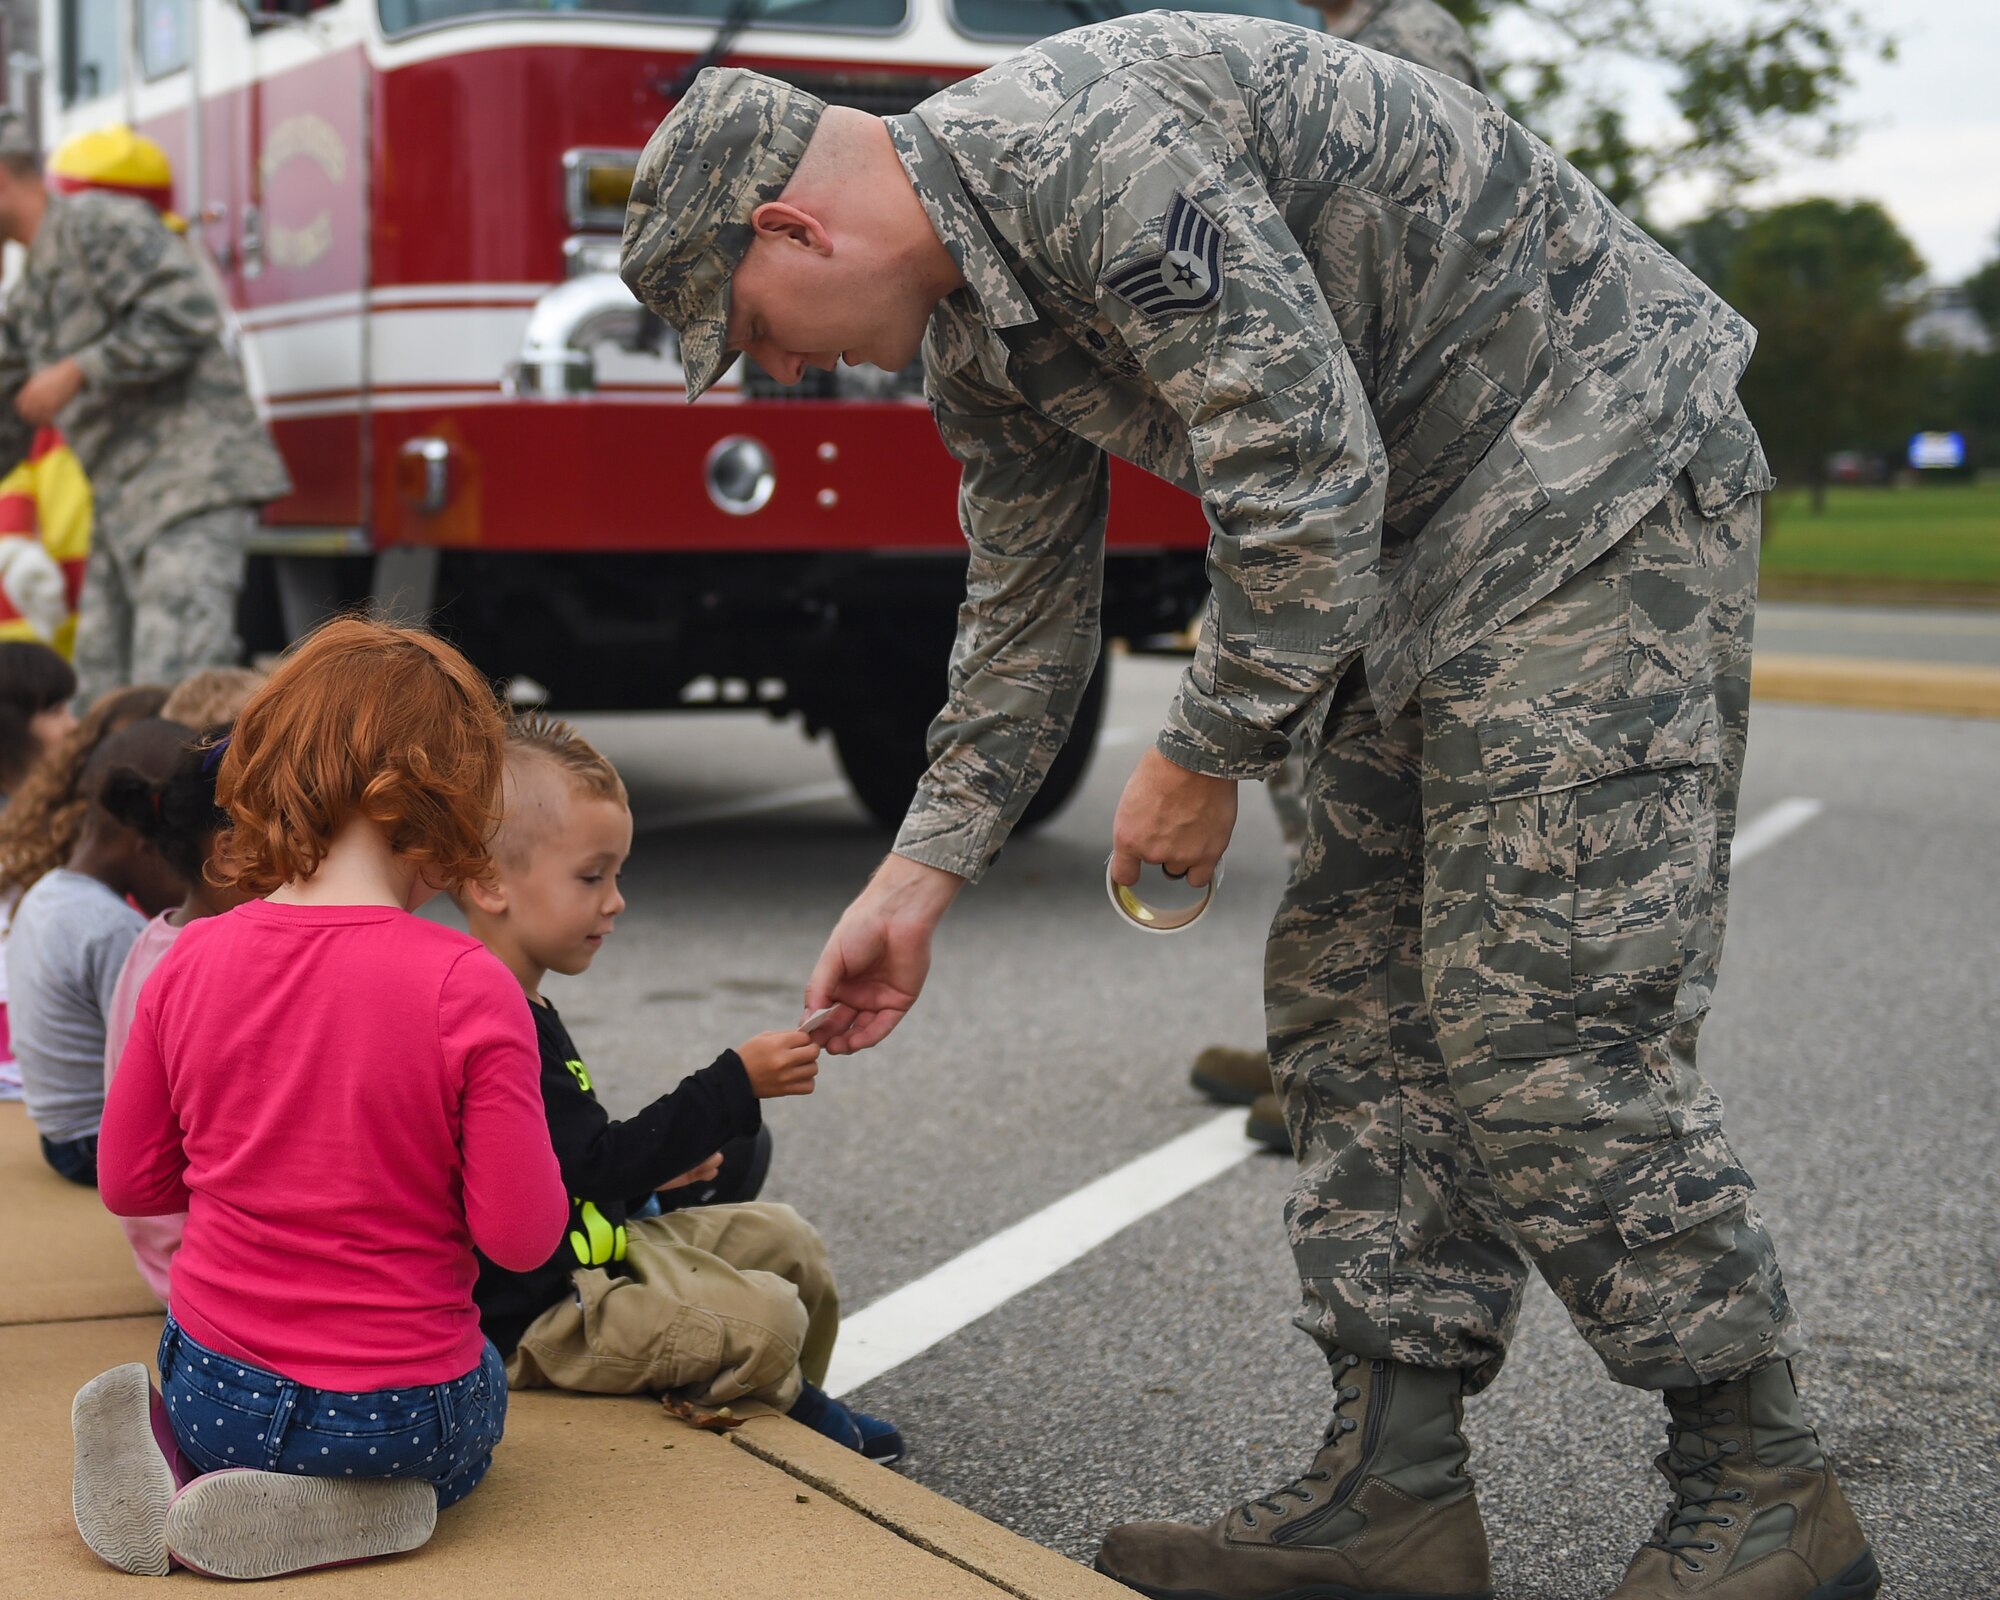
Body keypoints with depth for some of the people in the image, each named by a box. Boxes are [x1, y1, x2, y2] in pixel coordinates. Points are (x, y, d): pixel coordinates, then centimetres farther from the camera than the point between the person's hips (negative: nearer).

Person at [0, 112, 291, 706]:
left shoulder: (99, 223, -5)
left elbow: (187, 313, -19)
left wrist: (75, 372, -15)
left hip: (194, 484, -10)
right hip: (124, 505, 10)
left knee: (178, 699, -20)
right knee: (102, 695, 6)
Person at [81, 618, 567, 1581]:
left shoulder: (191, 961, -6)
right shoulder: (469, 988, -19)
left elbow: (127, 1183, 4)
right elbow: (521, 1235, -16)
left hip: (218, 1391, 3)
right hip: (397, 1413, -3)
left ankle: (154, 1464, 2)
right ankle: (348, 1514, -1)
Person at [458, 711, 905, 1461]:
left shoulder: (521, 1009, 10)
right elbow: (595, 1166, -28)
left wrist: (648, 1164, 21)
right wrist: (737, 1083, -25)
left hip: (586, 1247, 11)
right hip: (533, 1319, -11)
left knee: (784, 1238, 15)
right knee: (767, 1319, -22)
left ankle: (790, 1406, 29)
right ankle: (779, 1406, 10)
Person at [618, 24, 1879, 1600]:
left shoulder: (1078, 142, -22)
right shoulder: (969, 328, 11)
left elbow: (1305, 469, -25)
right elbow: (1027, 616, 21)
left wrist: (1208, 754, -13)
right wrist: (916, 881, 21)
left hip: (1595, 466, -10)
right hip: (1434, 529, 10)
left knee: (1542, 1022, -13)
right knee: (1349, 997, 6)